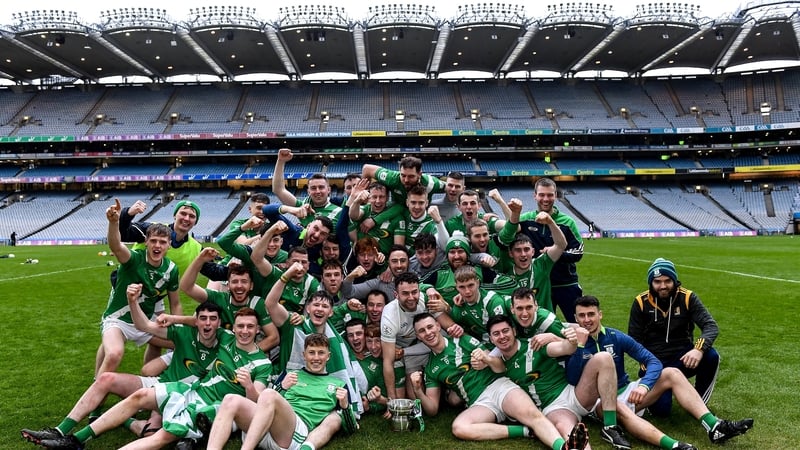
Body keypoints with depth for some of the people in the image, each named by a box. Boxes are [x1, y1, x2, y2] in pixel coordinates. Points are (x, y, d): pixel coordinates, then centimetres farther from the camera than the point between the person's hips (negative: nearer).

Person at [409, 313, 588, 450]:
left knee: (532, 414, -30)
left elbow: (501, 368, 6)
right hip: (478, 404, 1)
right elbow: (432, 409, 11)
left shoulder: (463, 341, 7)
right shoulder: (430, 369, 14)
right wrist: (418, 390, -9)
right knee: (458, 428, -31)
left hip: (499, 386, -1)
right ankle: (525, 430, -27)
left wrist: (487, 359, -18)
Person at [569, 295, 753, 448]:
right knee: (616, 406, -40)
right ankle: (673, 445, -57)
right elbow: (572, 380, -22)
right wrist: (579, 345, -28)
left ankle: (714, 427, -23)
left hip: (625, 392, 5)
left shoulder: (615, 337, 1)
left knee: (671, 373, -11)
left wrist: (644, 385, -22)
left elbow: (653, 361, -3)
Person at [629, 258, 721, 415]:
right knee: (660, 409, -20)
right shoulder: (641, 302, -6)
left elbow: (711, 326, -14)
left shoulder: (687, 298, -5)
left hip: (683, 359, 2)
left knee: (711, 356, -29)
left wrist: (699, 348, -34)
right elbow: (634, 339, -1)